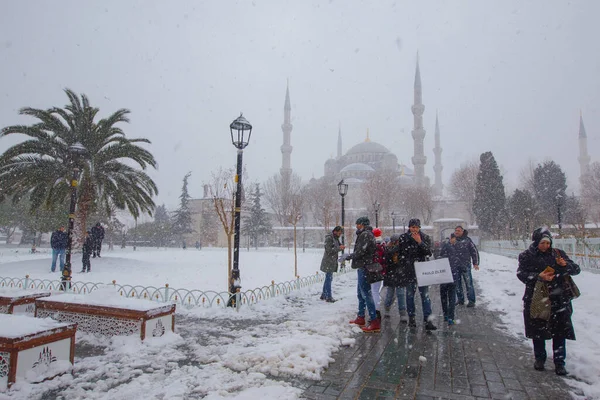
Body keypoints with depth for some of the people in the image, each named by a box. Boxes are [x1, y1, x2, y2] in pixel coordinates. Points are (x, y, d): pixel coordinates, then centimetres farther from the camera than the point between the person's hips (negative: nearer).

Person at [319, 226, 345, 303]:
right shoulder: (329, 238, -14)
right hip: (328, 261, -10)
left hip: (332, 261, 10)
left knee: (328, 278, 15)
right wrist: (339, 248, -18)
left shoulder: (335, 238, 15)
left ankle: (323, 295, 24)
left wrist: (341, 247, -1)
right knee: (329, 278, -6)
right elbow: (329, 250, -20)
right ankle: (328, 297, -2)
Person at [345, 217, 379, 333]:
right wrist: (349, 256, 12)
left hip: (364, 268, -11)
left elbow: (360, 251, -19)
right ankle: (360, 317, 29)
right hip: (363, 267, 11)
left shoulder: (365, 235, -13)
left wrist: (349, 256, -7)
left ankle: (374, 322, -9)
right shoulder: (366, 235, 19)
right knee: (361, 293, 18)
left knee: (366, 293, -10)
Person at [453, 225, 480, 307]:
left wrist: (475, 263, -4)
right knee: (457, 284, 10)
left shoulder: (467, 240, -1)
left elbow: (474, 251, 0)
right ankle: (460, 300, 21)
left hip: (465, 266, -4)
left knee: (469, 283, -2)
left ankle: (471, 301, 7)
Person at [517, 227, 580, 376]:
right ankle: (539, 359, 27)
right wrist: (538, 277, -26)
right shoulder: (526, 256, -2)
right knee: (538, 330, 10)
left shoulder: (558, 254, 6)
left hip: (558, 300, 2)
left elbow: (576, 269, 4)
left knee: (560, 332, 4)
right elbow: (521, 273, -11)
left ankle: (559, 362, 17)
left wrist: (565, 265, -17)